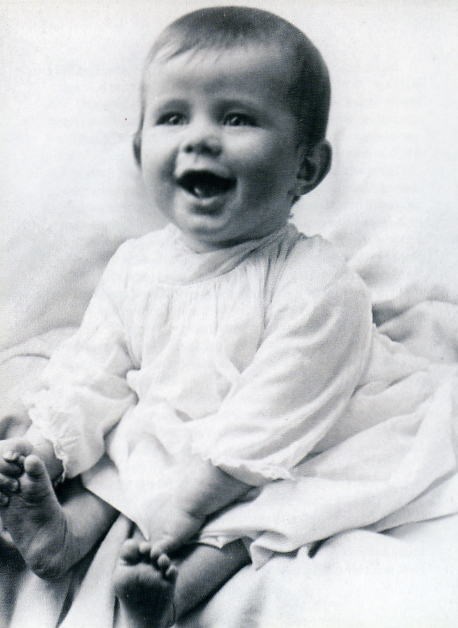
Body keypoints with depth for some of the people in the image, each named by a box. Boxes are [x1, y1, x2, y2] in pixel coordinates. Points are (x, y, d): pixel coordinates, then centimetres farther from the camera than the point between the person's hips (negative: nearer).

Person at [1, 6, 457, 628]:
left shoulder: (317, 286, -23)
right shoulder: (135, 266, -4)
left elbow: (267, 421, -24)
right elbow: (96, 373, 2)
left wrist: (186, 503, -26)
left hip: (275, 468, -5)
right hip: (158, 445, 6)